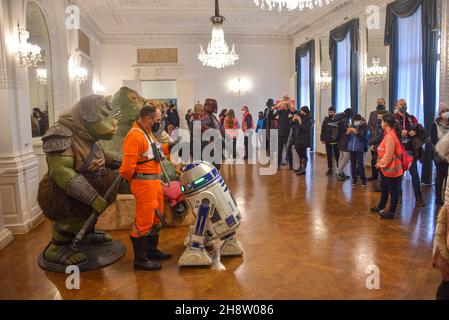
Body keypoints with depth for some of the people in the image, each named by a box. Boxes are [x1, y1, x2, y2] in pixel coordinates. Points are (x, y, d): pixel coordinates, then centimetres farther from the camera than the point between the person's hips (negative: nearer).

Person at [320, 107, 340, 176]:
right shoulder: (326, 120, 3)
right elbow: (323, 130, 4)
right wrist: (322, 139, 0)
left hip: (336, 141, -2)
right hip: (328, 140, 2)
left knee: (337, 155, 4)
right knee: (329, 155, 8)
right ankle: (330, 169, 17)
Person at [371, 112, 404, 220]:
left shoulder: (390, 136, -22)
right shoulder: (389, 134, 9)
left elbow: (388, 154, -22)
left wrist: (382, 163, -10)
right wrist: (380, 163, 10)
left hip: (391, 168, -10)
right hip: (386, 167, 10)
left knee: (393, 191, 3)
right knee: (384, 189, 22)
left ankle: (391, 212, 13)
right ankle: (381, 207, 36)